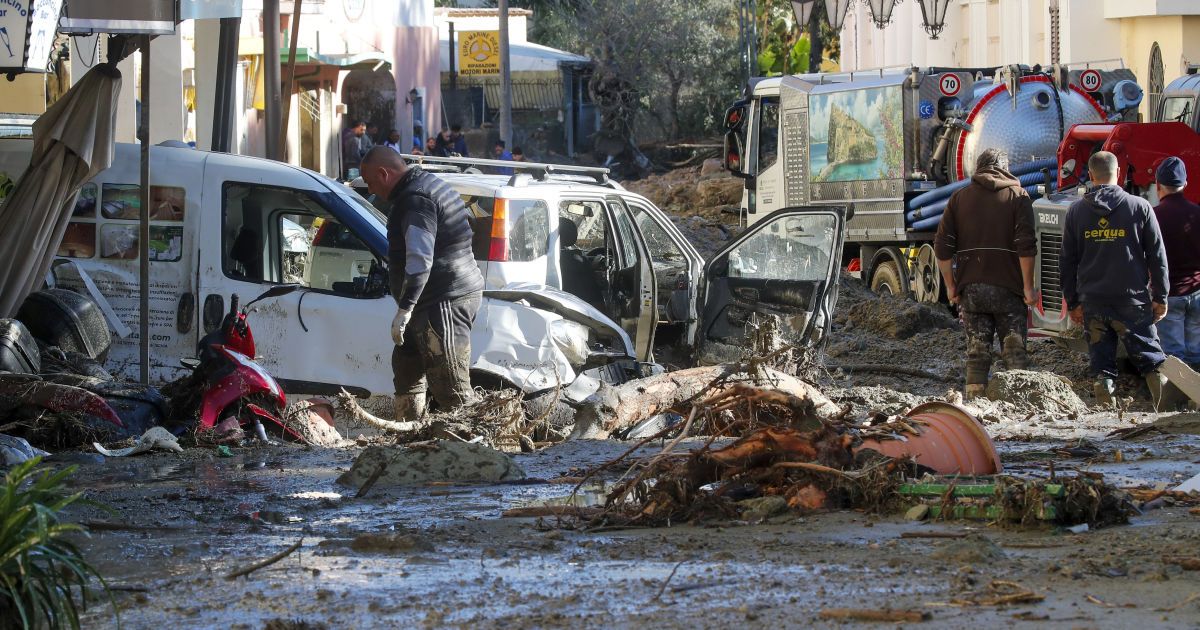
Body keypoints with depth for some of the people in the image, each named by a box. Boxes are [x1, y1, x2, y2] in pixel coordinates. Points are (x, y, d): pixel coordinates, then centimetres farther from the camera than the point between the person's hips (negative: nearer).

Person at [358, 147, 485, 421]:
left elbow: (420, 259, -26)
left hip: (445, 303, -11)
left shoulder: (415, 199, -17)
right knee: (407, 367, 21)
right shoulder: (431, 185, 19)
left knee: (451, 387, -13)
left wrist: (404, 309, -26)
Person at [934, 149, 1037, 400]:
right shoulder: (1017, 196, 2)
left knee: (977, 351, 6)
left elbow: (942, 246, 5)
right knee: (1014, 351, 2)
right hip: (1008, 289, -2)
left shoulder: (959, 198, 10)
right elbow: (1026, 245, -9)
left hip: (971, 289, 2)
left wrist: (950, 285, 11)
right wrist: (1028, 285, -5)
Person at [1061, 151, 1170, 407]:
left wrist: (1073, 302, 16)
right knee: (1150, 356, 3)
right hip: (1132, 299, -1)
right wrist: (1160, 297, 9)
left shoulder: (1076, 211, 5)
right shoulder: (1140, 207, -2)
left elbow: (1067, 261, 9)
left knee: (1101, 361, 9)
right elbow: (1157, 256, 1)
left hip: (1092, 302, 2)